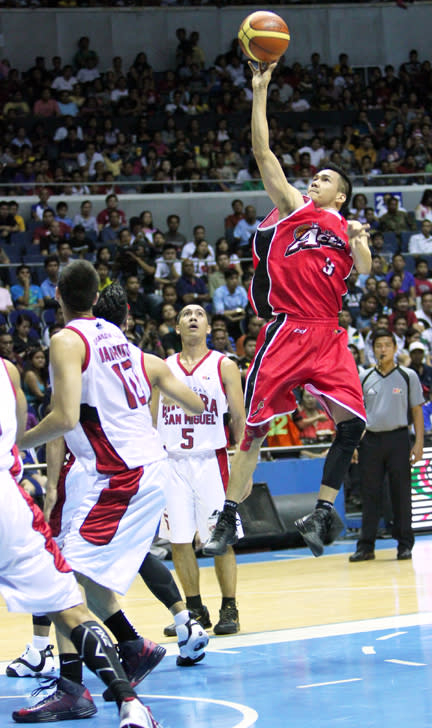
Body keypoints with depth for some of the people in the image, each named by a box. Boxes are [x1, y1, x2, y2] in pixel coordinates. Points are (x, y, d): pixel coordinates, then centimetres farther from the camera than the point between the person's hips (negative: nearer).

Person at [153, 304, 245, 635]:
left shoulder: (223, 366, 3)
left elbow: (239, 419, 1)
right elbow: (151, 421, 15)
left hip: (211, 461, -3)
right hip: (172, 462, 3)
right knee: (179, 541, 2)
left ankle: (229, 609, 6)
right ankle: (195, 609, 14)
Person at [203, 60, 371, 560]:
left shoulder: (347, 229, 18)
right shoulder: (294, 207, 12)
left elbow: (364, 270, 4)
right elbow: (262, 152, 5)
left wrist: (360, 241, -15)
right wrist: (260, 91, 0)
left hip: (328, 335, 3)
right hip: (287, 330, -3)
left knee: (351, 423, -10)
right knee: (253, 425, -4)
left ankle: (322, 514, 1)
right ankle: (228, 519, 4)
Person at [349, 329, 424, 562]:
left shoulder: (408, 376, 3)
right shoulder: (364, 378, 8)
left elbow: (417, 410, 3)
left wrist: (419, 443, -5)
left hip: (398, 438, -2)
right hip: (370, 440, 2)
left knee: (401, 493, 0)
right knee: (370, 494, 4)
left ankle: (405, 544, 8)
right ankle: (366, 546, 9)